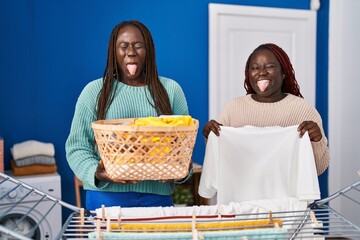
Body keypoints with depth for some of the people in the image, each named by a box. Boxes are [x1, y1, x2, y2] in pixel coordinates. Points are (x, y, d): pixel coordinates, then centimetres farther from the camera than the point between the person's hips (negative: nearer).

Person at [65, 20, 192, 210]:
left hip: (157, 196, 1)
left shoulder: (171, 90, 7)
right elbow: (77, 146, 2)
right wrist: (95, 172, -17)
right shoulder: (94, 91, 4)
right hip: (106, 196, -1)